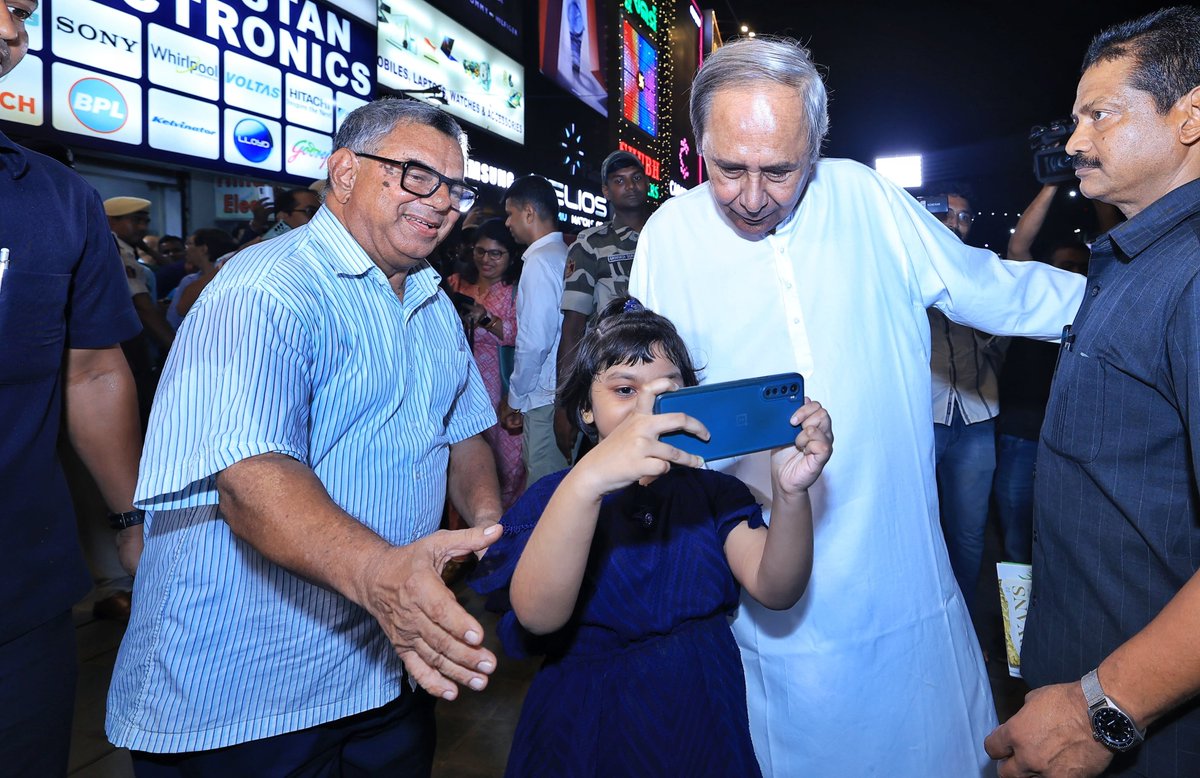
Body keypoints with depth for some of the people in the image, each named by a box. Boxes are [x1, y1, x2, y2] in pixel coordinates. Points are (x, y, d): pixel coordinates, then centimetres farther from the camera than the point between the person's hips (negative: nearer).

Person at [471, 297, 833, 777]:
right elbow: (537, 615, -28)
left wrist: (790, 493, -35)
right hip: (591, 727, -2)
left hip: (704, 722, 3)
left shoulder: (713, 491, -2)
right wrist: (587, 479, -43)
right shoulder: (555, 497, -9)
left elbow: (775, 589, -16)